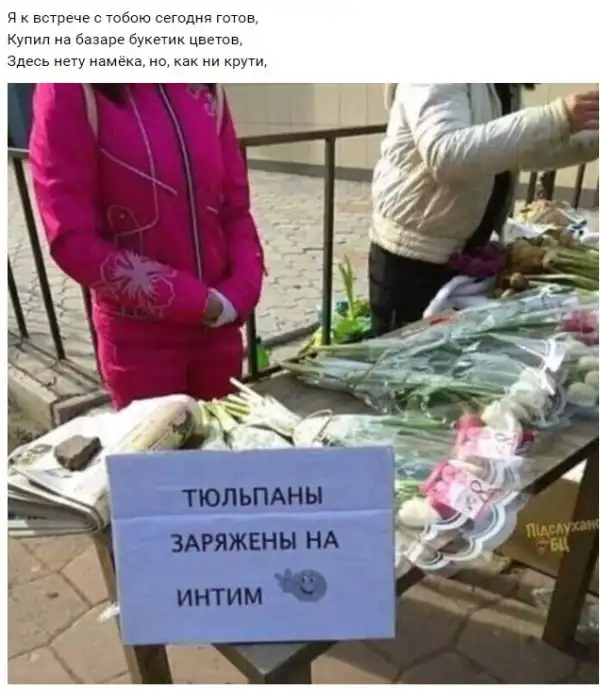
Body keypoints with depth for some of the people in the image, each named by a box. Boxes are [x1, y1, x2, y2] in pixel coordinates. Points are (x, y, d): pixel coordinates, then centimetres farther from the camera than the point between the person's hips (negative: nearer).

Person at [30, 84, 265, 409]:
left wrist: (240, 294, -11)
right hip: (139, 337, -4)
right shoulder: (72, 89, -13)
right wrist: (199, 302, -16)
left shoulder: (206, 86, 1)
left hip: (219, 326, 4)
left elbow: (236, 208, 5)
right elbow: (73, 240, -16)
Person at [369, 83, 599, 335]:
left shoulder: (507, 88, 7)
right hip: (413, 253, -8)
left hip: (468, 252, 8)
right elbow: (445, 156, -35)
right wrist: (555, 119, -36)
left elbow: (519, 149, 19)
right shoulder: (436, 85, -19)